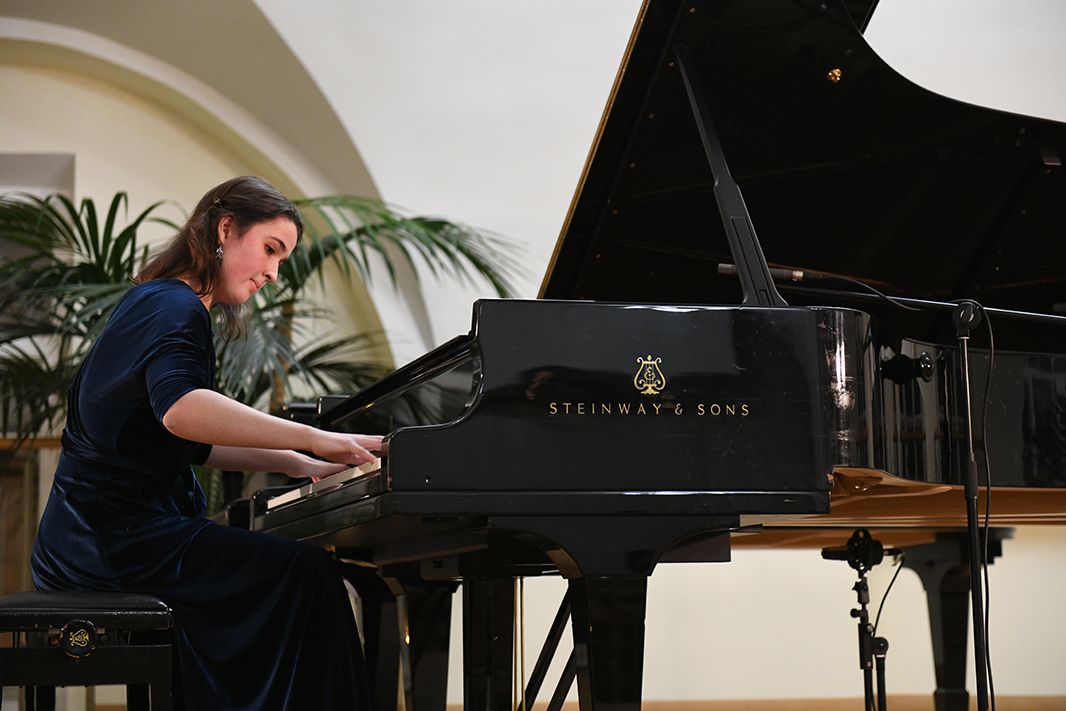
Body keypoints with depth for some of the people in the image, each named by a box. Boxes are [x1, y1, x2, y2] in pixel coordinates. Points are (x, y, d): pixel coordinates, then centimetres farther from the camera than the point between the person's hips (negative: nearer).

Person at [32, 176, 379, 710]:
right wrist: (313, 438, -36)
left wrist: (299, 464, 16)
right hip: (115, 535, -11)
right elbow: (180, 409, -35)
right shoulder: (173, 306, -12)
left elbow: (199, 445, 26)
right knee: (305, 574, -20)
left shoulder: (158, 301, 21)